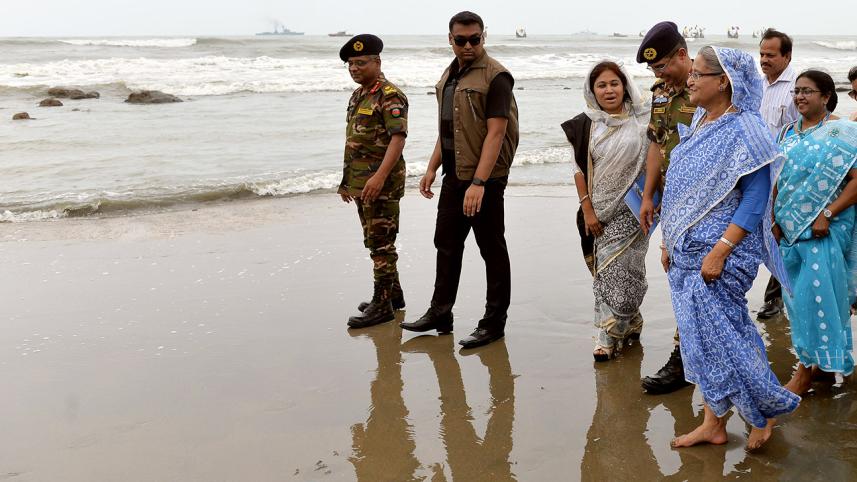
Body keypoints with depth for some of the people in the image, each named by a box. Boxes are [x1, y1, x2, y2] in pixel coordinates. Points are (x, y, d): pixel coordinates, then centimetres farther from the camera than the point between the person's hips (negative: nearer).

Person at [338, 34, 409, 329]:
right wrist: (347, 180, 22)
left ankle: (382, 305, -1)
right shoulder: (358, 96, 16)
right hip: (361, 183, 10)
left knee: (381, 244, -6)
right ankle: (394, 294, 26)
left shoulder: (389, 96, -14)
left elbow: (398, 138, -23)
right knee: (375, 241, 15)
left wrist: (380, 176, -31)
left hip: (382, 183, -10)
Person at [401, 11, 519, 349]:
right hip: (454, 174, 9)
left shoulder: (495, 77, -14)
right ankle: (440, 314, 27)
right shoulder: (450, 75, 13)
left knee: (492, 249, 2)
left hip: (484, 177, -8)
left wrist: (478, 183, -26)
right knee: (446, 243, 15)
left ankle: (494, 322, 12)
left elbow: (496, 133, -21)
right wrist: (432, 168, 15)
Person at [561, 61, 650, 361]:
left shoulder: (642, 121, -1)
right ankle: (629, 324, 15)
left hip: (633, 209, -1)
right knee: (608, 268, 2)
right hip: (601, 211, 1)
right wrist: (587, 210, -4)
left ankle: (610, 336, 9)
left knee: (620, 270, -2)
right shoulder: (586, 125, 1)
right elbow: (580, 169, 1)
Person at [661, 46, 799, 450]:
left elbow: (756, 199, -18)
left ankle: (765, 412, 21)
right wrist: (669, 242, 15)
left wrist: (719, 251, -23)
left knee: (721, 337, -1)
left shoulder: (743, 130, -16)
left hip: (721, 253, -8)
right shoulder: (697, 125, 9)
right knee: (701, 338, 12)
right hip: (687, 251, 8)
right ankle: (713, 425, 23)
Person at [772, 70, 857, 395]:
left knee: (816, 293, -7)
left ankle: (807, 368, 3)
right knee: (798, 294, 11)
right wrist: (776, 220, 7)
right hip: (791, 229, 6)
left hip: (825, 231, -6)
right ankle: (819, 359, 26)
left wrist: (827, 214, -20)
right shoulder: (788, 133, 11)